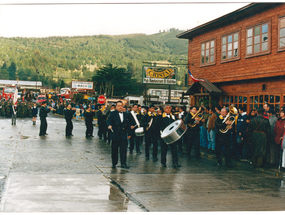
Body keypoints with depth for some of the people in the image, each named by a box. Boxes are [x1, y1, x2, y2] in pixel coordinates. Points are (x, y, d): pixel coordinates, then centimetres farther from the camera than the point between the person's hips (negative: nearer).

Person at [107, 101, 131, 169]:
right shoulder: (113, 114, 2)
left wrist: (129, 133, 14)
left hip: (124, 135, 2)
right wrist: (109, 125, -33)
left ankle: (123, 163, -1)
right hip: (115, 134, -2)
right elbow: (109, 120, -11)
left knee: (123, 149, -3)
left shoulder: (126, 115, 13)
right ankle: (114, 163, 18)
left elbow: (128, 125, 16)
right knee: (114, 150, 6)